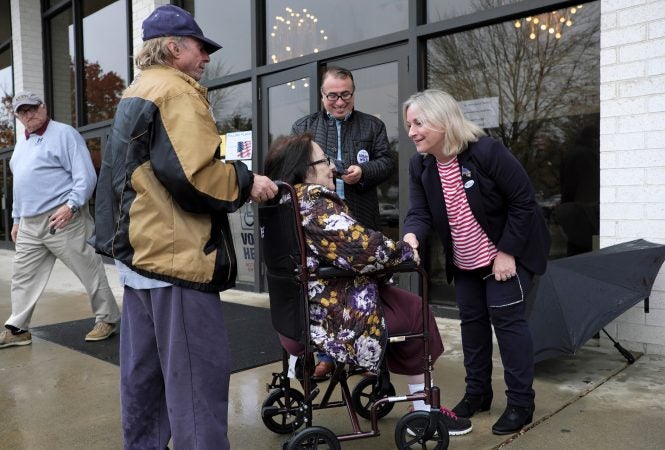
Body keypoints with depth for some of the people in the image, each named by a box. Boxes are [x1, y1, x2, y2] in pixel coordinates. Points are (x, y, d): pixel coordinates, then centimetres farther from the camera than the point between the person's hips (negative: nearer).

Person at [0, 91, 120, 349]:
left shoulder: (64, 134, -6)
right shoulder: (21, 145, 20)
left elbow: (86, 176, -14)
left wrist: (71, 205, -23)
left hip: (62, 218, -8)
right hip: (29, 224, 8)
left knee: (89, 271, -1)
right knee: (23, 277, 11)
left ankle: (107, 319, 12)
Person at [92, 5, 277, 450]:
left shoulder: (135, 94, 20)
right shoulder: (177, 92, -11)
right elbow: (193, 176, -23)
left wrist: (227, 169, 19)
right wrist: (247, 182, -8)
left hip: (139, 247, 10)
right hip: (175, 253, -10)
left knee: (143, 368, 17)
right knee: (197, 374, -4)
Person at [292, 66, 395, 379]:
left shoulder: (373, 126, 12)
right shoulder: (303, 127, 13)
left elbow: (386, 163, 5)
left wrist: (363, 172, -14)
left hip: (361, 222, 0)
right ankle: (326, 354, 18)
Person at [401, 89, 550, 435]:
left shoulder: (486, 151, -25)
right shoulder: (419, 165, -7)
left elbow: (523, 201, -20)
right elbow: (420, 212, -13)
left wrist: (507, 252, -21)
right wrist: (412, 235, -37)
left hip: (507, 253, -6)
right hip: (464, 261, 6)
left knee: (506, 317, -5)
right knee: (471, 319, 12)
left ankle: (520, 402, 8)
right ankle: (477, 392, 27)